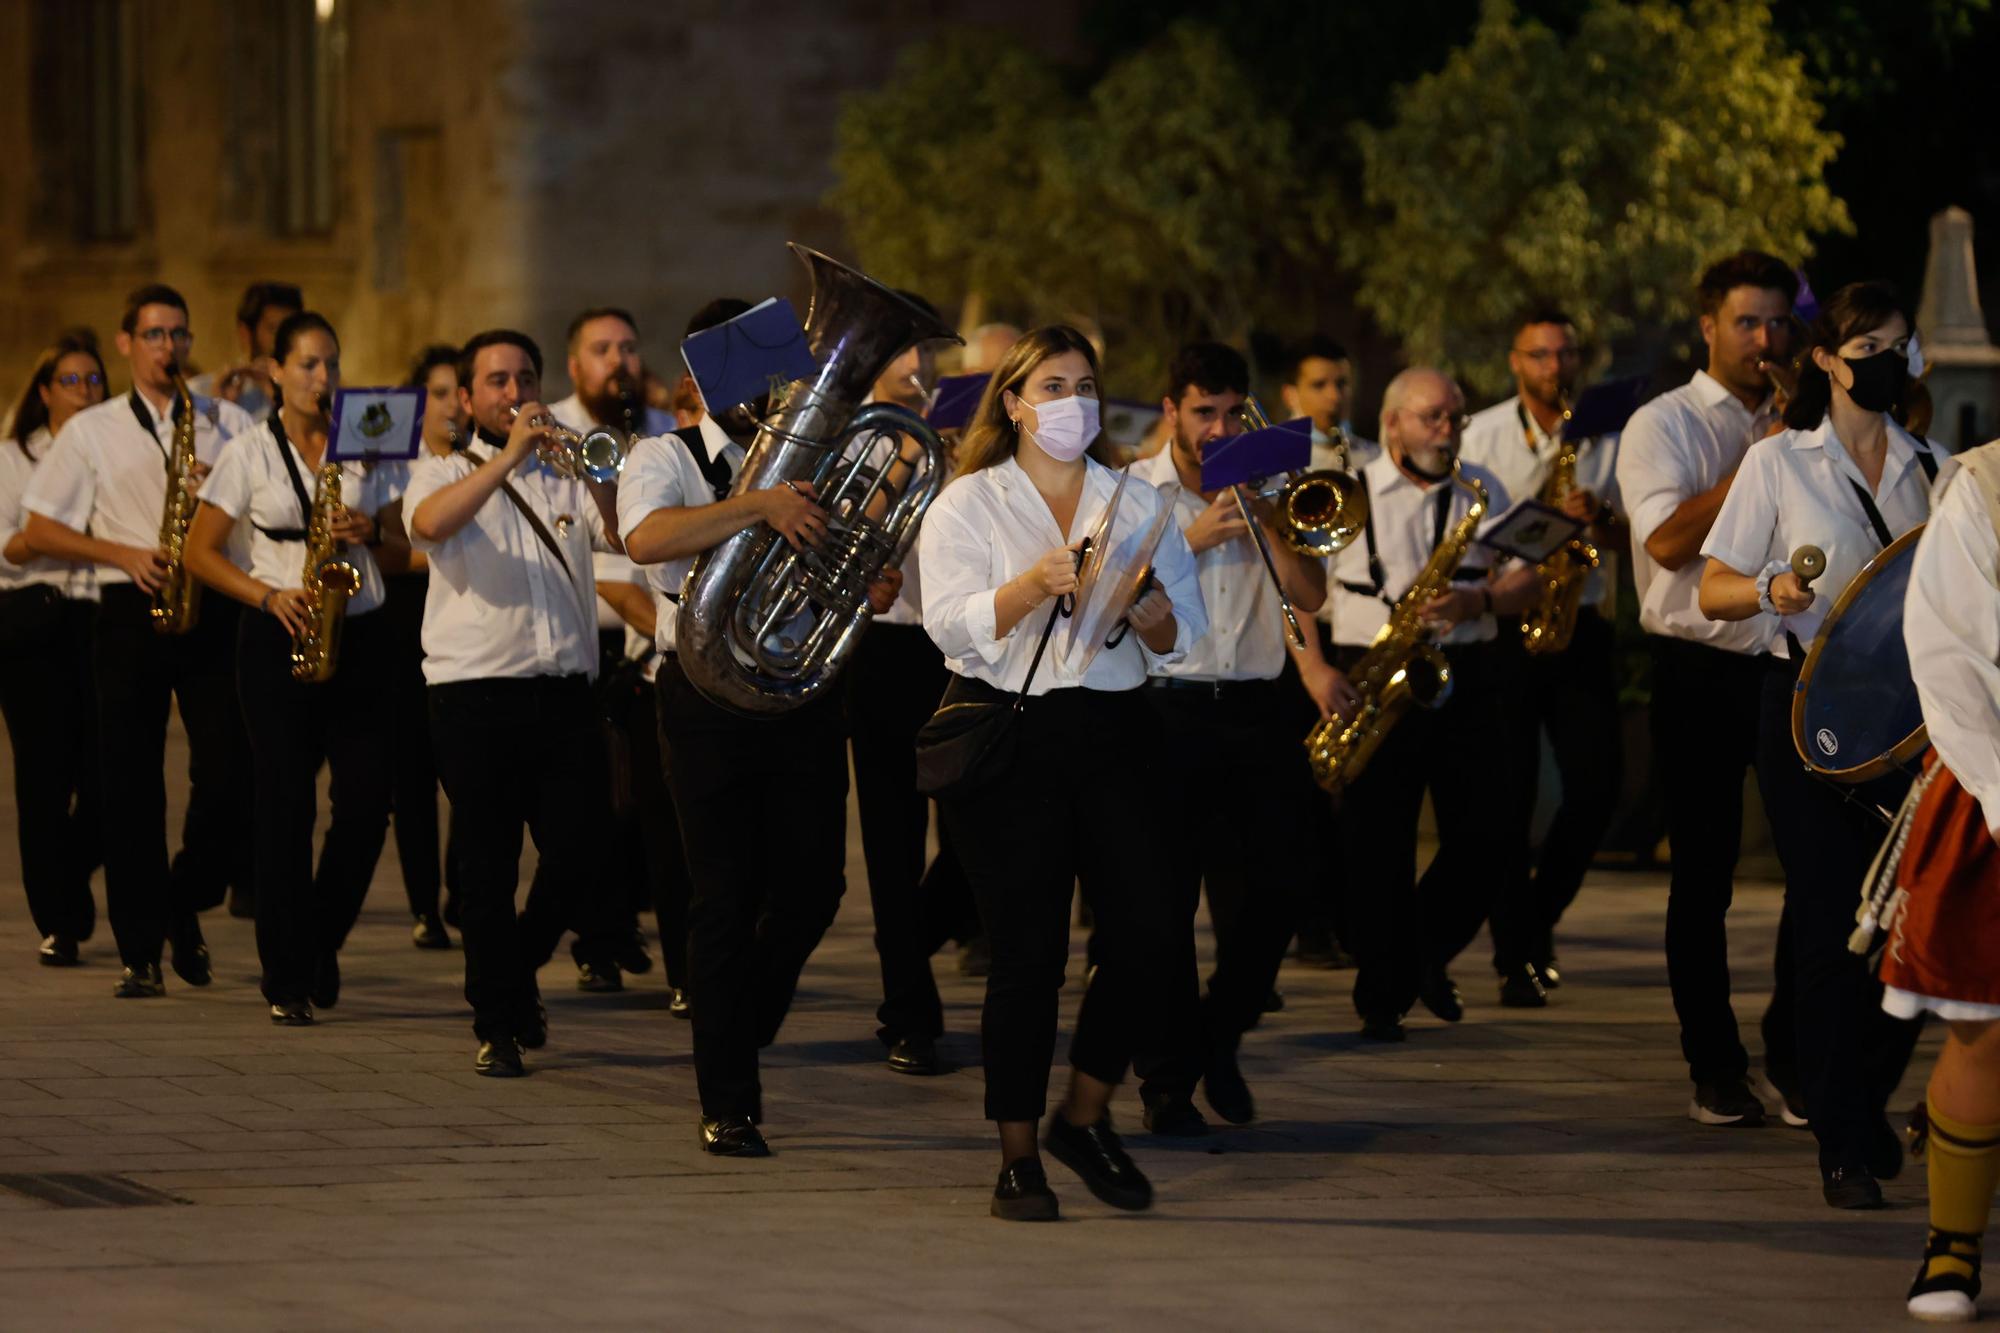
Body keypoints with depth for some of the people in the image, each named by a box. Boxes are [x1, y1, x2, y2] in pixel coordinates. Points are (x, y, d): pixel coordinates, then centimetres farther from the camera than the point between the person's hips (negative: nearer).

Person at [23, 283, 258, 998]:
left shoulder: (228, 424, 13)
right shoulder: (91, 431, 10)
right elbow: (39, 531, 6)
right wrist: (124, 553, -7)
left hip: (214, 611, 1)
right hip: (131, 612, -1)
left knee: (228, 772, -9)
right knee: (131, 785, -3)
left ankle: (185, 904, 15)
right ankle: (140, 951, 2)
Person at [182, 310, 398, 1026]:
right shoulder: (249, 455, 3)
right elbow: (201, 552, 2)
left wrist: (370, 531, -9)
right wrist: (268, 595, -12)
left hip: (357, 639, 2)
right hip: (278, 642, -2)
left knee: (366, 800, -5)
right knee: (286, 806, -4)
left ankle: (322, 942, 18)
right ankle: (286, 977, 2)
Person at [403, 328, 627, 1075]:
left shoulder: (567, 477, 17)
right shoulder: (444, 474, 10)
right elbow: (430, 523, -14)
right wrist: (510, 455, -18)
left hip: (564, 696, 3)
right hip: (475, 696, -2)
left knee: (579, 858, -2)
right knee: (485, 867, -1)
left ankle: (519, 970, 25)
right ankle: (497, 1026, 7)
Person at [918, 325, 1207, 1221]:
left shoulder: (1136, 504, 14)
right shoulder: (968, 505, 4)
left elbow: (1184, 635, 9)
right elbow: (952, 627, -9)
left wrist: (1150, 614, -13)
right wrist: (1034, 585, -24)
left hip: (1113, 737, 3)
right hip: (1006, 735, -3)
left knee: (1151, 934, -6)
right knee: (1028, 952, -5)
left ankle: (1085, 1117, 15)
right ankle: (1018, 1157, 6)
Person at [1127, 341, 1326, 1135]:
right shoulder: (1131, 491, 5)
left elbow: (1310, 597, 4)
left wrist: (1263, 519, -8)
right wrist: (1191, 540, -14)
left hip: (1258, 711, 3)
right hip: (1167, 707, -3)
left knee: (1274, 892, -1)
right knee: (1164, 898, -2)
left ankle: (1219, 1038, 23)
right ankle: (1167, 1079, 6)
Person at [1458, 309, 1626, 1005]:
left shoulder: (1604, 438, 10)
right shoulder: (1482, 435, 3)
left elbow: (1627, 536, 9)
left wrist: (1599, 518, -13)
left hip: (1578, 626, 2)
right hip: (1501, 627, -2)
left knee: (1597, 781, -5)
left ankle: (1539, 911, 17)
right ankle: (1516, 954, 2)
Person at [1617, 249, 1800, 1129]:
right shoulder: (1664, 426, -1)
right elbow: (1667, 539, -16)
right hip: (1703, 670, -4)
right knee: (1703, 878, 3)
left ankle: (1793, 1057, 12)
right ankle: (1715, 1069, 11)